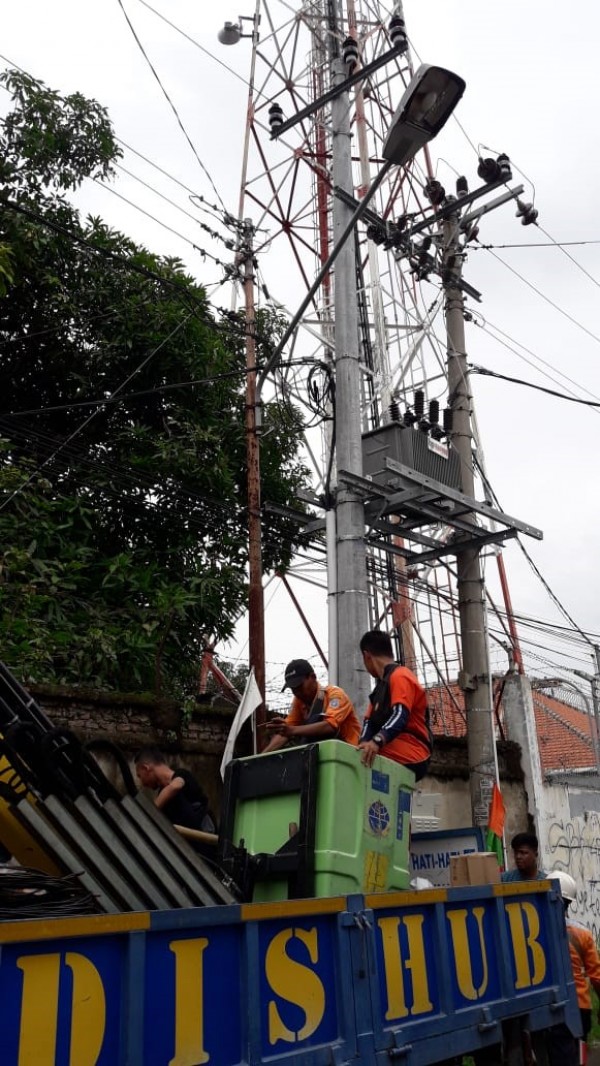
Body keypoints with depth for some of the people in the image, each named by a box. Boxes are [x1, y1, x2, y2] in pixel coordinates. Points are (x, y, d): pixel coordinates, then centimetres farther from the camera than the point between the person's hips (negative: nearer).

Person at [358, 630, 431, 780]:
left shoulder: (400, 677, -6)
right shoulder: (381, 686, 24)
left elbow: (400, 716, -23)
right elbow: (370, 721, 11)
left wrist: (377, 741, -41)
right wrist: (364, 745, -11)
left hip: (408, 759, -9)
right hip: (388, 757, 9)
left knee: (360, 768, -28)